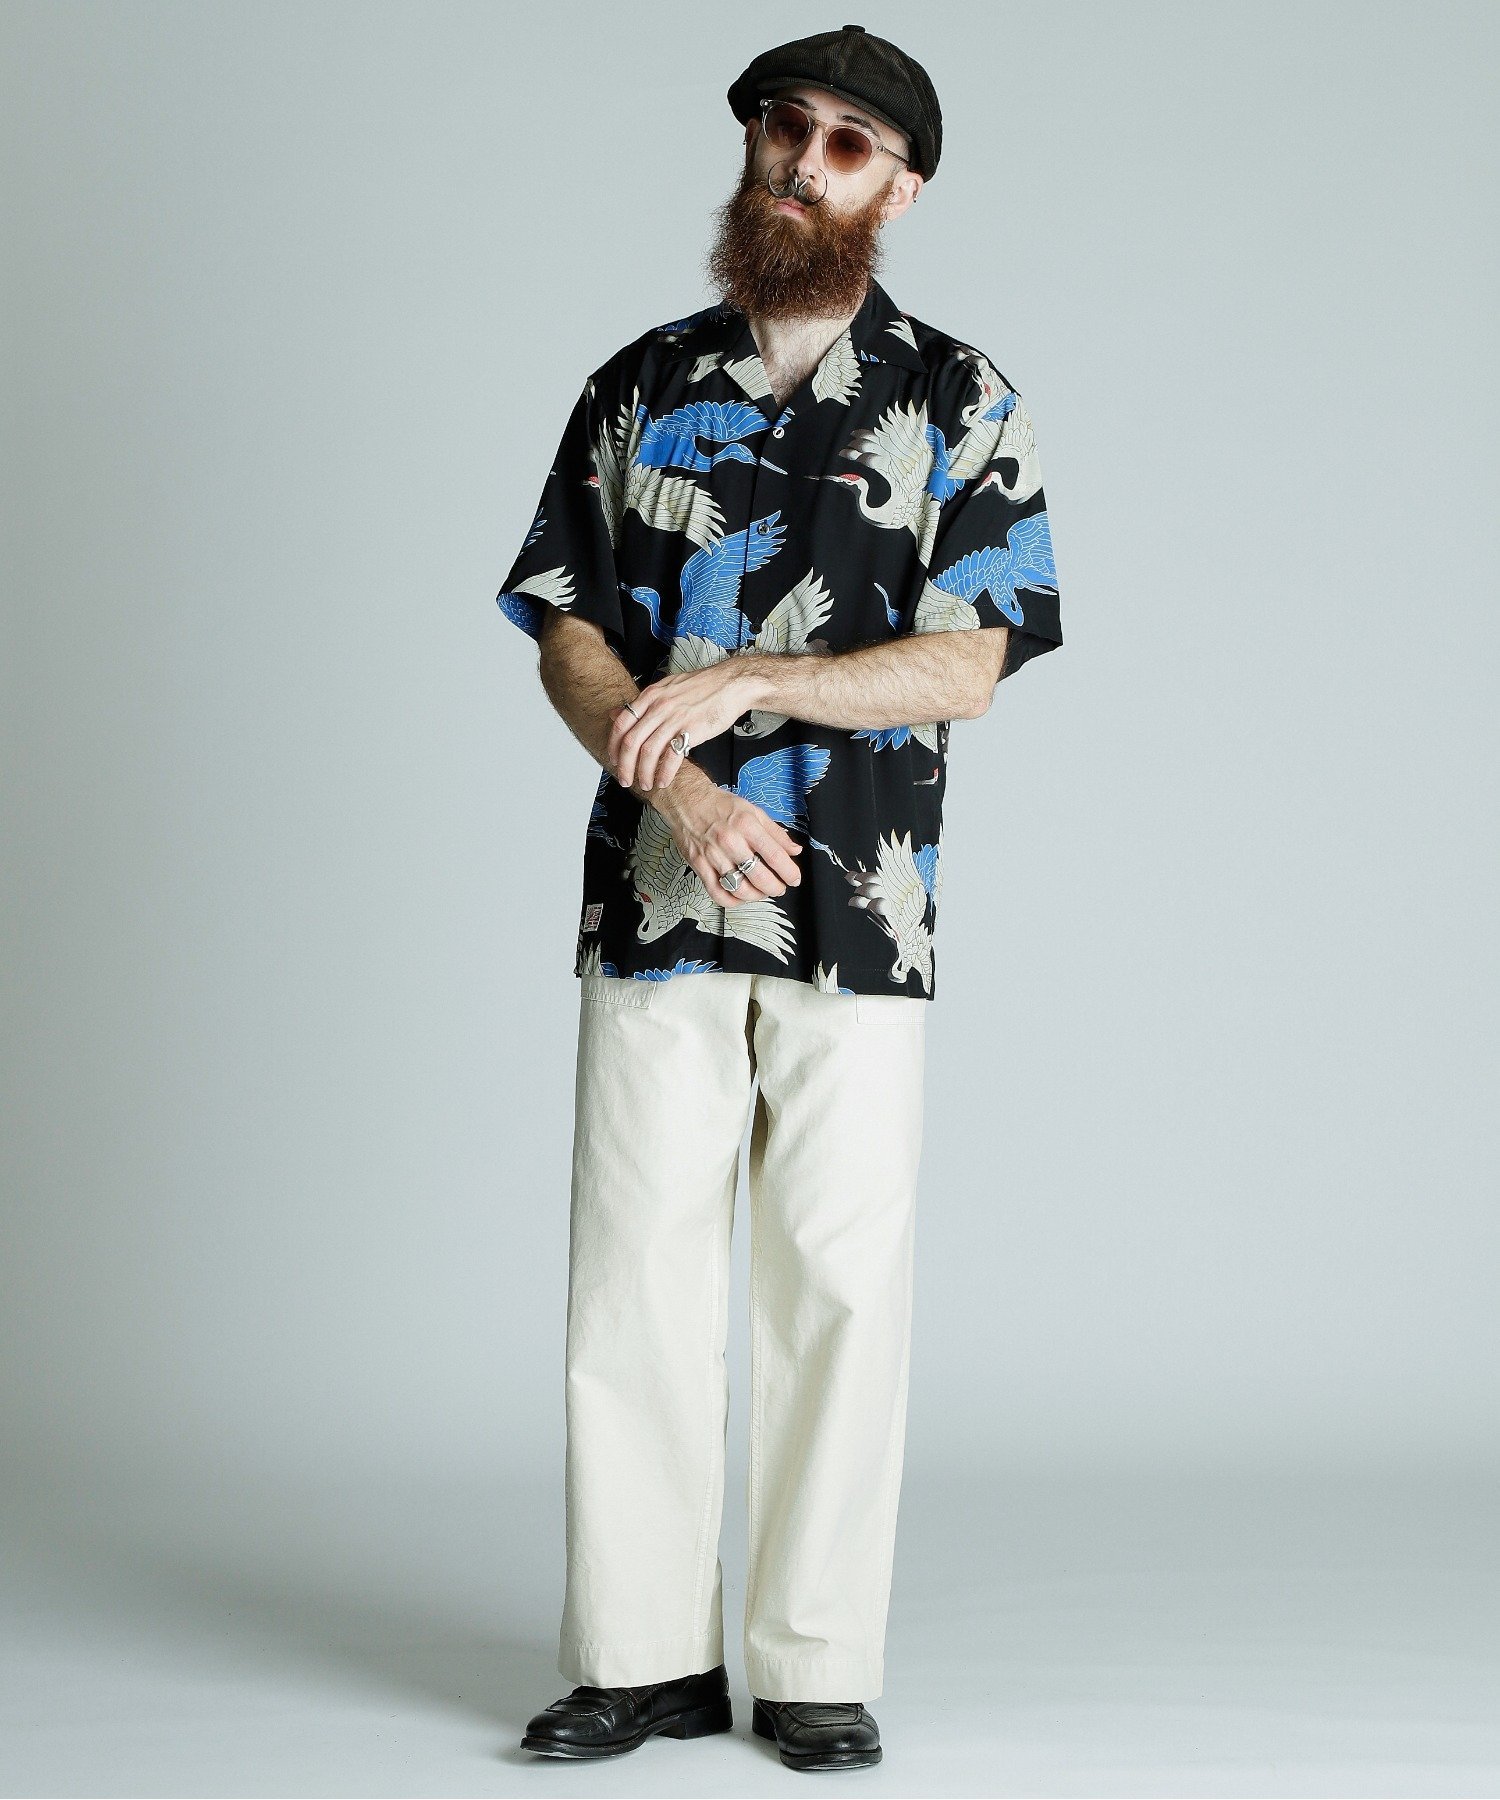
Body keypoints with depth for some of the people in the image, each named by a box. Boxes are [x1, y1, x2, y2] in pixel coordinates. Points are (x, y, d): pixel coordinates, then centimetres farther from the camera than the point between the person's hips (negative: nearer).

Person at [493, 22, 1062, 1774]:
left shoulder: (958, 403, 5)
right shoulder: (641, 388, 11)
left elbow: (965, 664, -3)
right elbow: (569, 637, 6)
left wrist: (743, 680, -15)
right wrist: (678, 784, -12)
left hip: (858, 915, -1)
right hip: (656, 902, 2)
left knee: (838, 1283, 0)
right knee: (636, 1271, 1)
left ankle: (817, 1665, 10)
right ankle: (641, 1657, 10)